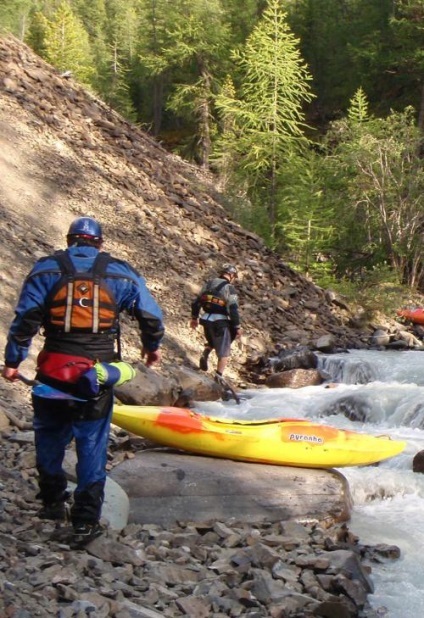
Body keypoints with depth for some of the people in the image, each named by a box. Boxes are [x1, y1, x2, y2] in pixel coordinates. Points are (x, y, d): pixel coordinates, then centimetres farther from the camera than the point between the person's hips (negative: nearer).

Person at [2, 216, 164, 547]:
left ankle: (52, 501, 33)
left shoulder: (47, 269, 2)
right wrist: (152, 345, 25)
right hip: (98, 373, 0)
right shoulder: (120, 272, 4)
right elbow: (151, 314, 7)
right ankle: (86, 521, 3)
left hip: (54, 371, 0)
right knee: (92, 444, 5)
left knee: (50, 436, 20)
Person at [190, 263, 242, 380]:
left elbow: (196, 302, 13)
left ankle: (205, 355, 7)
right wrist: (237, 327, -11)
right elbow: (233, 309, -17)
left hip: (206, 320, 6)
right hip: (220, 322, -6)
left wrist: (194, 317, 23)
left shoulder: (208, 284, 8)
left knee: (212, 342, 33)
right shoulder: (229, 288, -11)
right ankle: (218, 377, 1)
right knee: (224, 352, 5)